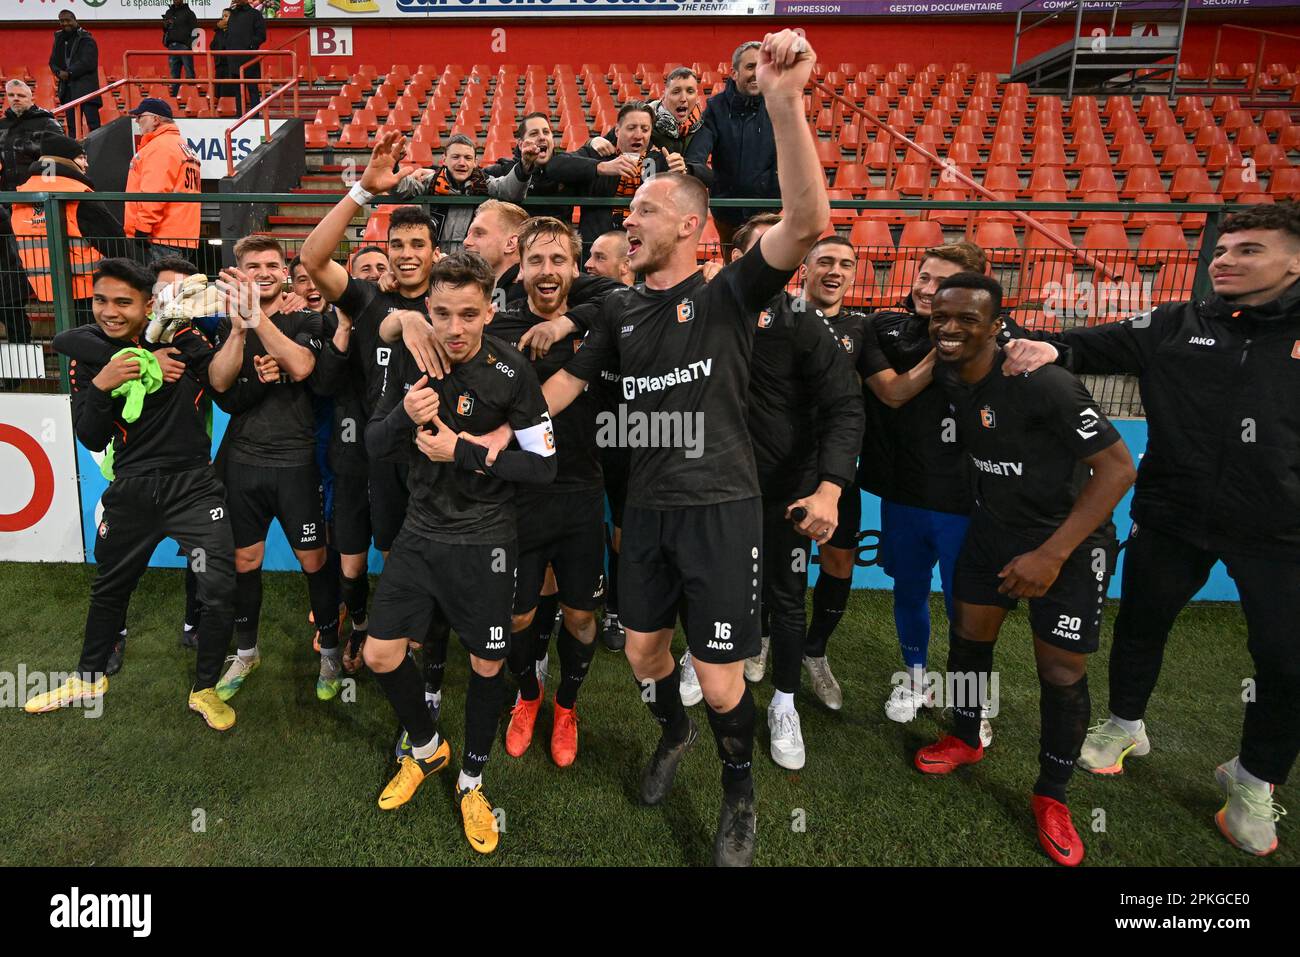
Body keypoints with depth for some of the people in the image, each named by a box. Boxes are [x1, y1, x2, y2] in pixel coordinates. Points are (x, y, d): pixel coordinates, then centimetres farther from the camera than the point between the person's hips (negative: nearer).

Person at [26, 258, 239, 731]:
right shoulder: (89, 355, 0)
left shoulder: (184, 340, -6)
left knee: (220, 591, -10)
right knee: (109, 589, 21)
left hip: (192, 485, -3)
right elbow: (91, 439, -3)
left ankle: (205, 689, 13)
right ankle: (88, 678, 45)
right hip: (131, 491, 3)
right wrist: (101, 385, -18)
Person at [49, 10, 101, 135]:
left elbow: (88, 63, -14)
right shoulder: (59, 39, 15)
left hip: (85, 87, -6)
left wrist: (69, 73, -13)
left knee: (93, 124, -12)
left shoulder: (86, 39, -4)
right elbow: (53, 61, 16)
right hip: (68, 88, 6)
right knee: (72, 126, 8)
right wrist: (59, 72, -5)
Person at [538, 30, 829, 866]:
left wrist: (785, 103, -35)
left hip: (721, 507, -5)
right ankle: (675, 733, 50)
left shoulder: (730, 293, -8)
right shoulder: (622, 309, 8)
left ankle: (741, 794, 29)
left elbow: (808, 222, -24)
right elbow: (570, 381, 17)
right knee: (643, 647, 17)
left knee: (721, 677, 0)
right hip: (648, 506, 5)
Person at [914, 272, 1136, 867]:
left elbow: (1118, 469, -26)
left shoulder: (1041, 384, -28)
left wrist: (1052, 555, -27)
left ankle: (1051, 798, 23)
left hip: (1069, 538, -6)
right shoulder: (946, 376, -8)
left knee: (1062, 675, 0)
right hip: (994, 525, 6)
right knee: (968, 637, 12)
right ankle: (966, 741, 38)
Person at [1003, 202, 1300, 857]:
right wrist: (1052, 348, -29)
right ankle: (1125, 725, 43)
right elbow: (1100, 344, -7)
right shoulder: (1174, 327, 0)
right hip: (1170, 517, 1)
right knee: (1141, 624, 17)